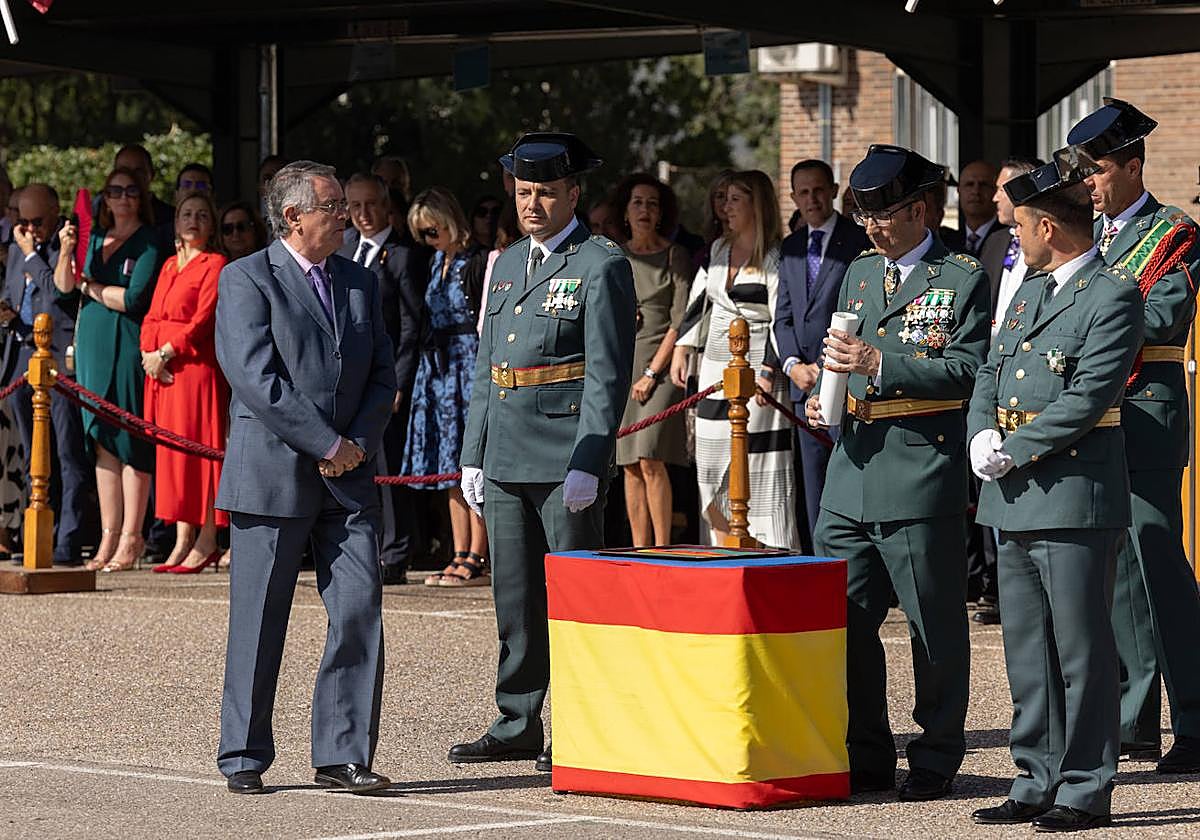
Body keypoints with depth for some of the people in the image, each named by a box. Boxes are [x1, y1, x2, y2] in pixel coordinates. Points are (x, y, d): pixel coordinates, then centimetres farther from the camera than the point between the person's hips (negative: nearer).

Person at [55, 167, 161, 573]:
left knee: (131, 442, -5)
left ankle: (130, 538, -3)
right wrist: (66, 253, -10)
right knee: (102, 441, 5)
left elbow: (133, 299, -13)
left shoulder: (150, 242, -3)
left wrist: (89, 286, -2)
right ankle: (108, 536, 7)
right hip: (92, 343, 6)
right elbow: (64, 285, 7)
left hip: (128, 347, -6)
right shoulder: (94, 237, 15)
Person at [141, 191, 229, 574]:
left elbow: (203, 320, -12)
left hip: (198, 366, -8)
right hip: (162, 370, 8)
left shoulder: (215, 265, -4)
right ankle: (182, 542, 9)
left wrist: (166, 353, -14)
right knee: (172, 448, 6)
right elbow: (152, 317, 15)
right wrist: (149, 353, -3)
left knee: (200, 446, -7)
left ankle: (206, 542, -5)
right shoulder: (169, 266, 19)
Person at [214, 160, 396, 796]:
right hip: (272, 474, -5)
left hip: (348, 479, 5)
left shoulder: (359, 283, 15)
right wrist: (327, 444, -14)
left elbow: (382, 377, 14)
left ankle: (343, 755, 4)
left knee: (360, 611, -3)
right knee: (259, 623, 1)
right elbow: (256, 379, -13)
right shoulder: (246, 280, -4)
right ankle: (243, 758, 11)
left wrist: (359, 443, -4)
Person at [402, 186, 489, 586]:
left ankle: (477, 559, -5)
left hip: (470, 366, -9)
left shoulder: (478, 263, -11)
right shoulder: (437, 262, 14)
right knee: (451, 468, 9)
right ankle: (461, 557, 12)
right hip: (438, 369, 9)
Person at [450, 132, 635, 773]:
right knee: (516, 601, 11)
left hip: (567, 461, -7)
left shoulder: (601, 265, -6)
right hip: (506, 464, 7)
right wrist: (473, 456, 14)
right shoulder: (507, 265, 17)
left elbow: (608, 375, -12)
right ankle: (517, 726, 17)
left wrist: (587, 463, -18)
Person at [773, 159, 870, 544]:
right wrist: (793, 364, 0)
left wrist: (829, 367, -12)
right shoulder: (791, 248, 17)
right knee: (815, 491, 9)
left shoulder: (860, 241, -3)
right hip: (805, 384, 7)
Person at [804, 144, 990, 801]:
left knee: (935, 628, 1)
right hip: (851, 476, 6)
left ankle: (936, 762, 10)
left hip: (922, 475, -6)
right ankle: (867, 759, 15)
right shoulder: (859, 274, 17)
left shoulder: (963, 279, -3)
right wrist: (822, 398, 5)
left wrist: (882, 365, -20)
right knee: (844, 623, 6)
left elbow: (969, 370, -12)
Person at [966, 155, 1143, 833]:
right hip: (1017, 498, 9)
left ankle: (1085, 790, 1)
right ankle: (1038, 783, 18)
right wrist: (983, 437, -2)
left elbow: (1087, 397, -18)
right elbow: (991, 374, 17)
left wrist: (1014, 451, -15)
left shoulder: (1113, 295, -10)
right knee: (1027, 648, 12)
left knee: (1081, 648, -4)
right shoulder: (1031, 290, 18)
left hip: (1075, 492, -9)